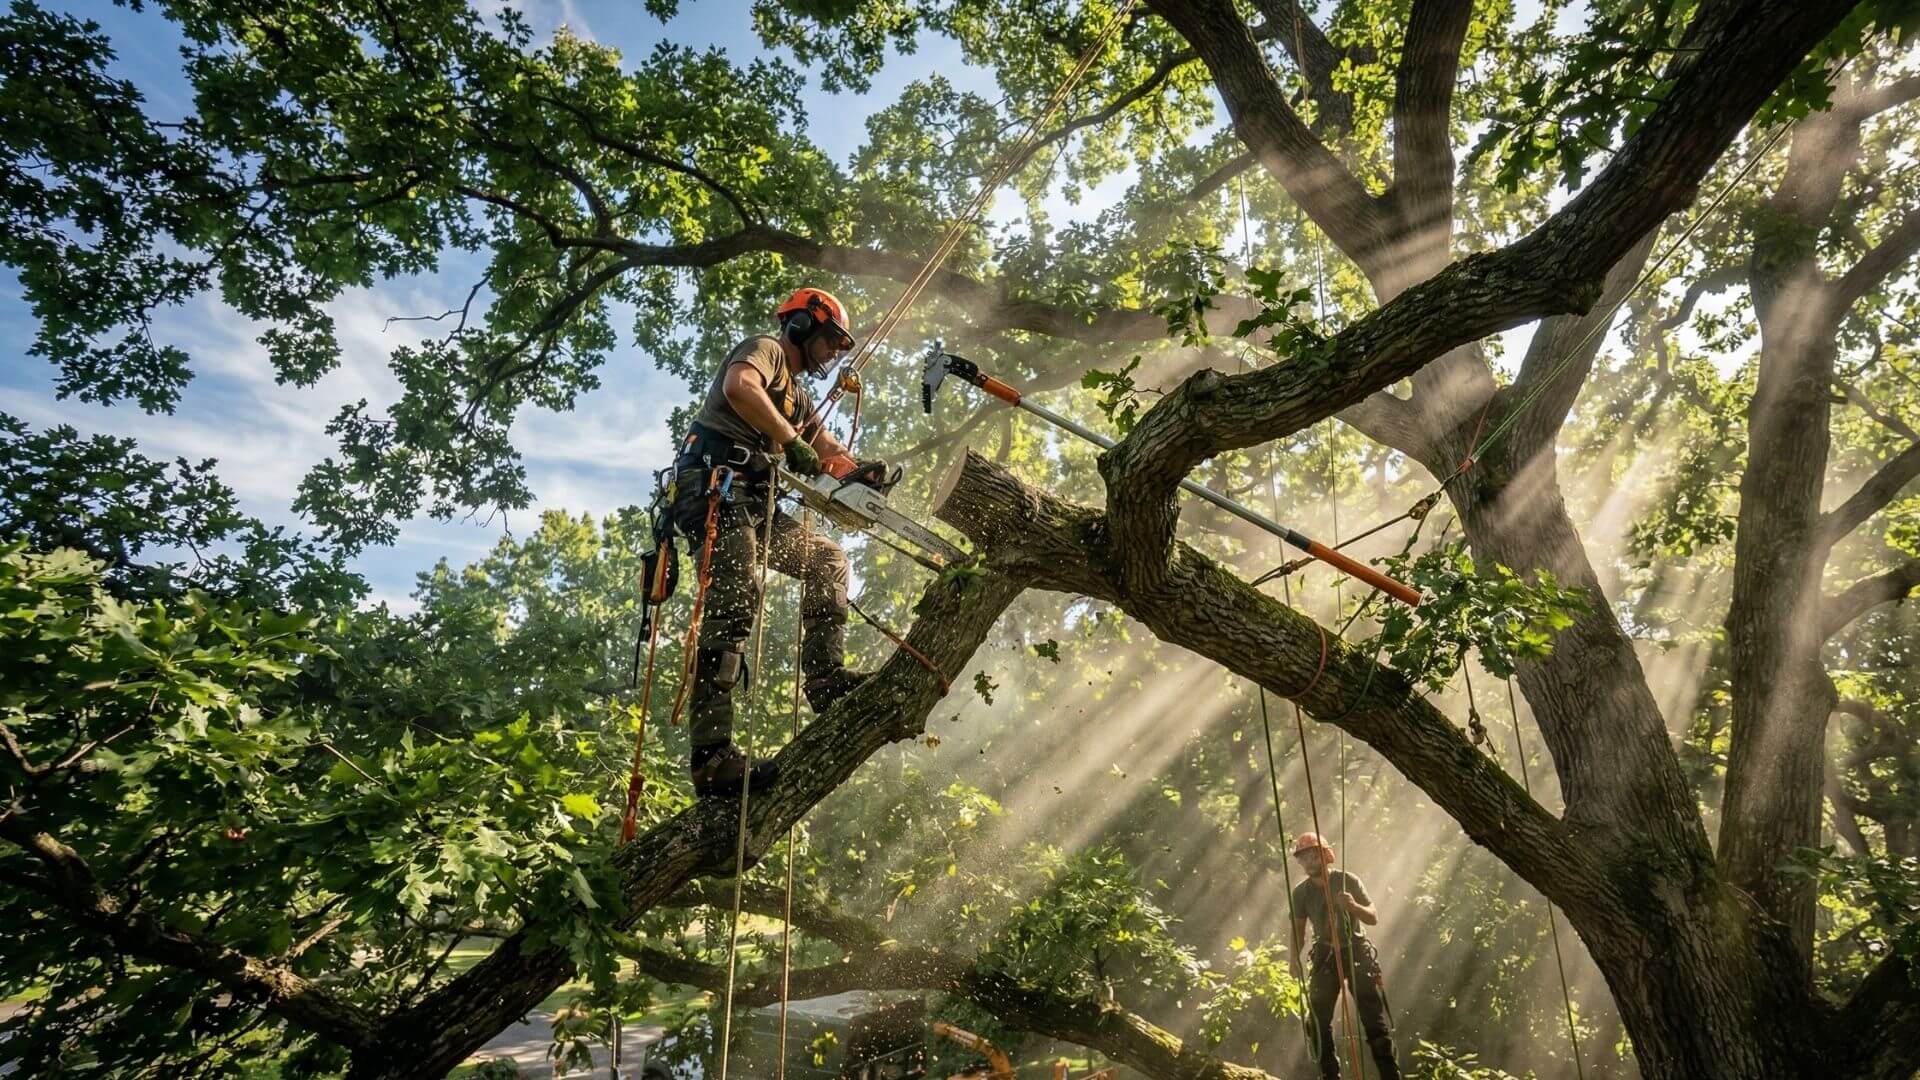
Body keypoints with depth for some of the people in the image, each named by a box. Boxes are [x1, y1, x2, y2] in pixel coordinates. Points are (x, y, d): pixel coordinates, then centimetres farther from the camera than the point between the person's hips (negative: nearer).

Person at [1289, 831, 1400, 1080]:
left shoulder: (1348, 880, -8)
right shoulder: (1301, 892, -1)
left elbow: (1374, 918, -8)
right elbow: (1298, 928, 9)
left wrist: (1353, 906, -28)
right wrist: (1294, 959, -5)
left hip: (1357, 951, -2)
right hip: (1325, 956, 3)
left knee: (1375, 1018, -4)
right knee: (1319, 1019, 0)